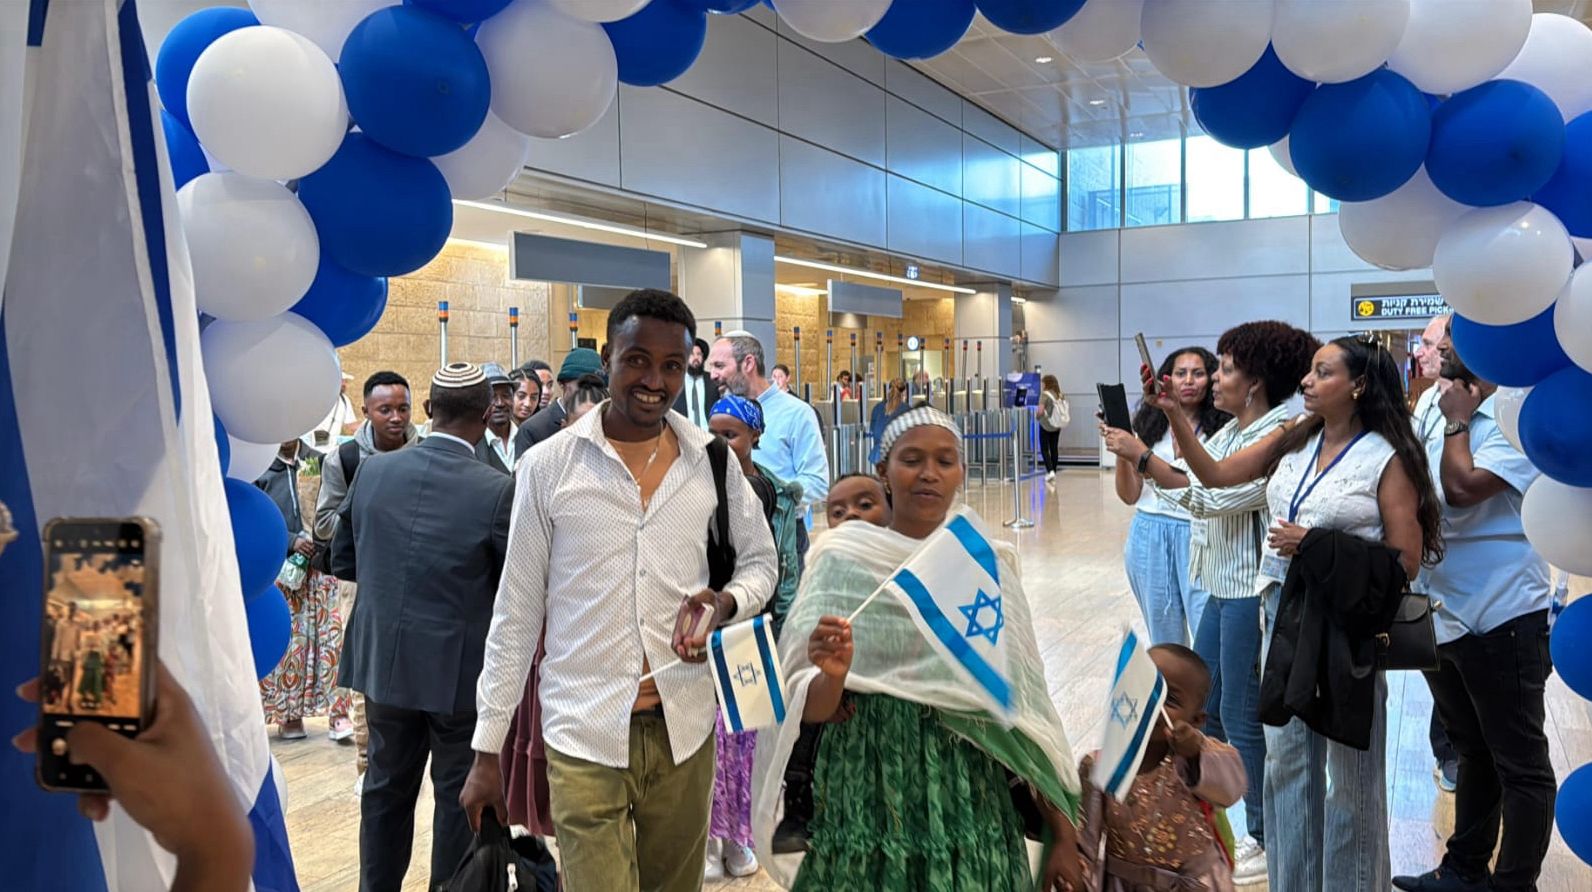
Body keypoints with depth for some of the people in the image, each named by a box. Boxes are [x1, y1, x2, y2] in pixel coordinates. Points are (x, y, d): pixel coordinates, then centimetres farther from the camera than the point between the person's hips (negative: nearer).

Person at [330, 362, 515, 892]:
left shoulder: (373, 471, -5)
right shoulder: (497, 490, -18)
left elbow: (343, 560, 5)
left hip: (384, 659, 5)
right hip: (459, 668, -4)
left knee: (387, 785, 19)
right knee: (459, 794, 11)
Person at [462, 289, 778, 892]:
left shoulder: (713, 461, 1)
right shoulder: (547, 466, -6)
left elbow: (761, 561, 13)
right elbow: (516, 614, 0)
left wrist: (725, 604, -10)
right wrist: (487, 747, 1)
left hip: (684, 729, 3)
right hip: (585, 735, -3)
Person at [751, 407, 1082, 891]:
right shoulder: (843, 558, -4)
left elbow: (1023, 699, 6)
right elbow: (810, 710, -4)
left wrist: (1063, 833, 5)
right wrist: (832, 675, -27)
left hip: (969, 793, 2)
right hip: (869, 792, -2)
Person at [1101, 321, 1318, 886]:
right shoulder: (1229, 431, 11)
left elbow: (1214, 496, -25)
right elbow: (1188, 483, 10)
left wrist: (1143, 456, -23)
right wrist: (1138, 459, -1)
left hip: (1251, 591, -9)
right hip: (1221, 587, 9)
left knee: (1243, 716, 1)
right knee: (1200, 705, 17)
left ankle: (1268, 840, 17)